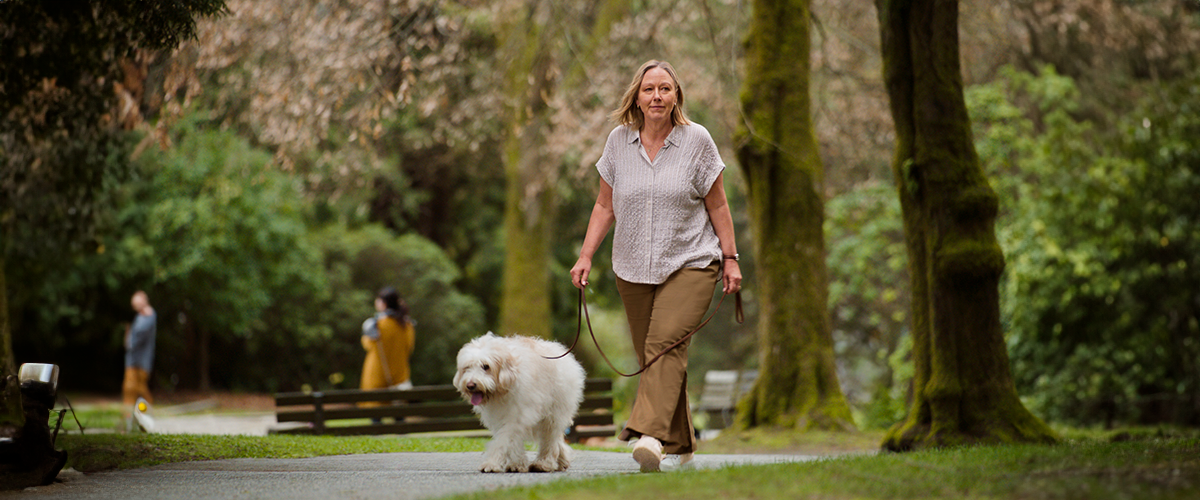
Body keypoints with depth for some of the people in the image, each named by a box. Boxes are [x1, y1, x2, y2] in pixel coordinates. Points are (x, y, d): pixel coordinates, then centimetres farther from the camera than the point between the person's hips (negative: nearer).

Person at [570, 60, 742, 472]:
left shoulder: (697, 141, -2)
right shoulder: (619, 141, 5)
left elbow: (717, 206, 3)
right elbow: (605, 206, 10)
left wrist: (730, 258, 1)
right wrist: (586, 256, 3)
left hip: (689, 263, -4)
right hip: (633, 268, 4)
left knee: (666, 343, -21)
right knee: (648, 355, 4)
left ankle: (650, 435, -34)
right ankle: (678, 446, 15)